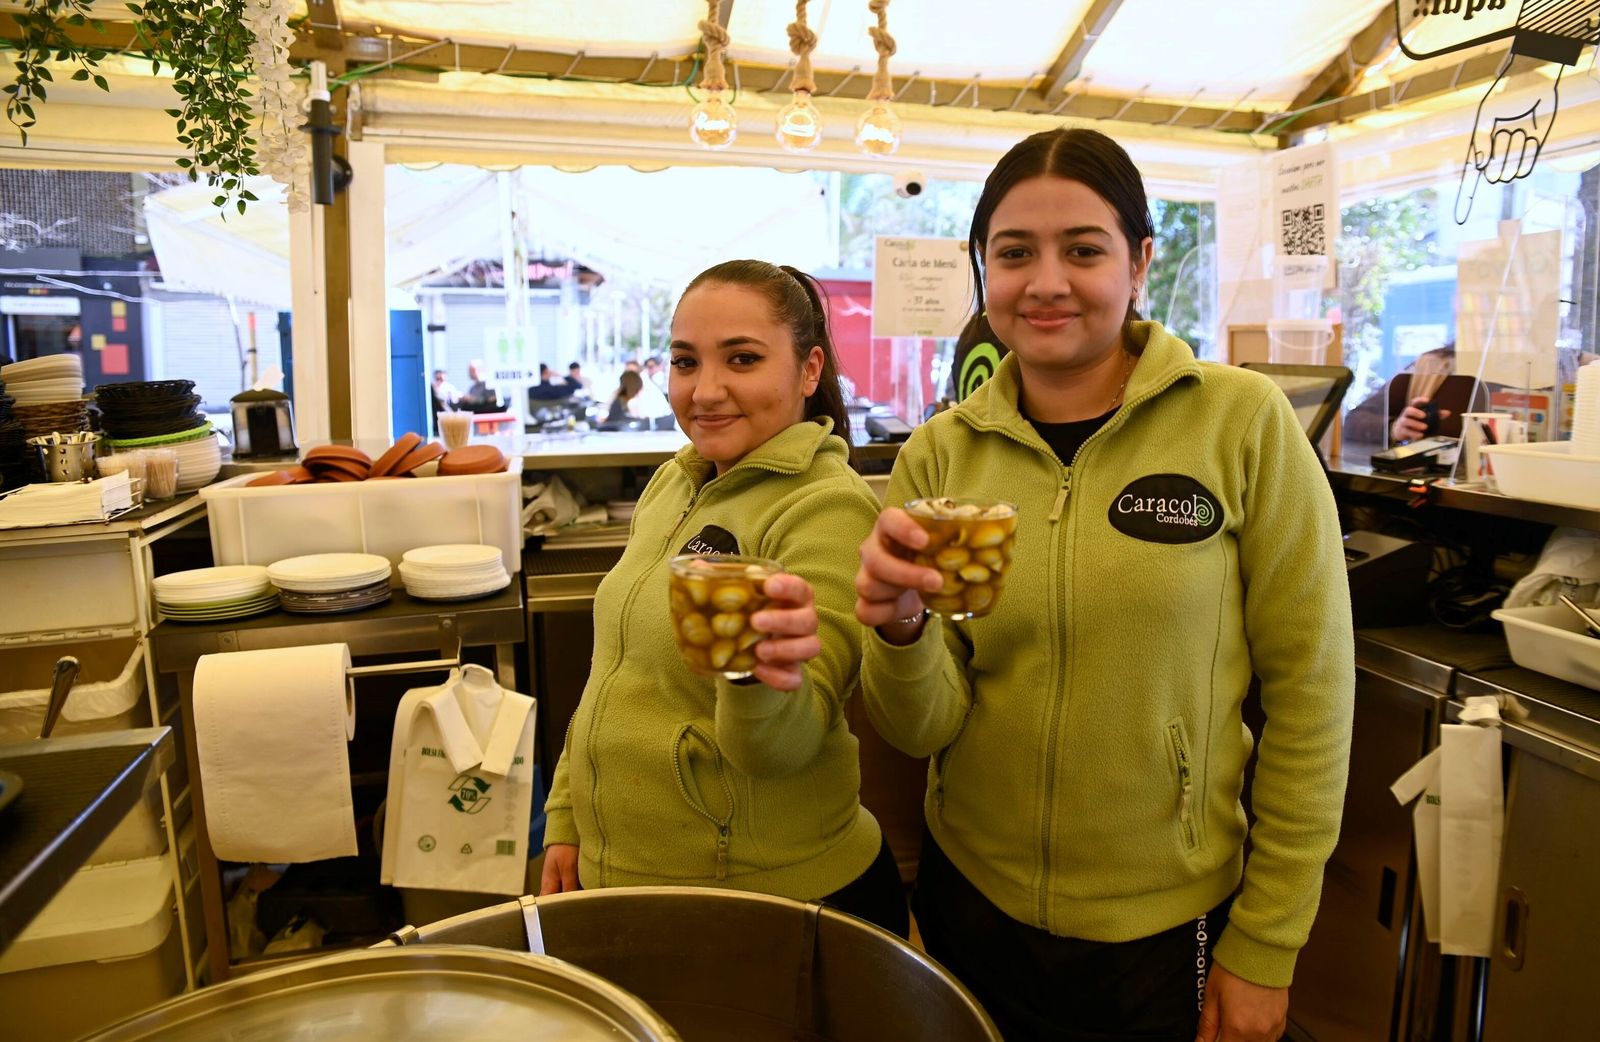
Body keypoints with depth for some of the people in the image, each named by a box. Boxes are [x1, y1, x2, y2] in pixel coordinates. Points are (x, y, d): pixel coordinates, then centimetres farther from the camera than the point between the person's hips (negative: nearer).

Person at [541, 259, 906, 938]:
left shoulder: (828, 506, -21)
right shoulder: (672, 483, 1)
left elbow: (781, 748, -26)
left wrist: (756, 680, -46)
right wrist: (567, 822, 10)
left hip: (774, 902, -6)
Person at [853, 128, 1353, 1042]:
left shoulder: (1244, 423, -13)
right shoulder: (941, 454, -6)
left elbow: (1309, 690, -8)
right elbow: (924, 727, -8)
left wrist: (1264, 949, -5)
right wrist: (900, 631, -30)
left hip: (1163, 933, -2)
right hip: (970, 906, 3)